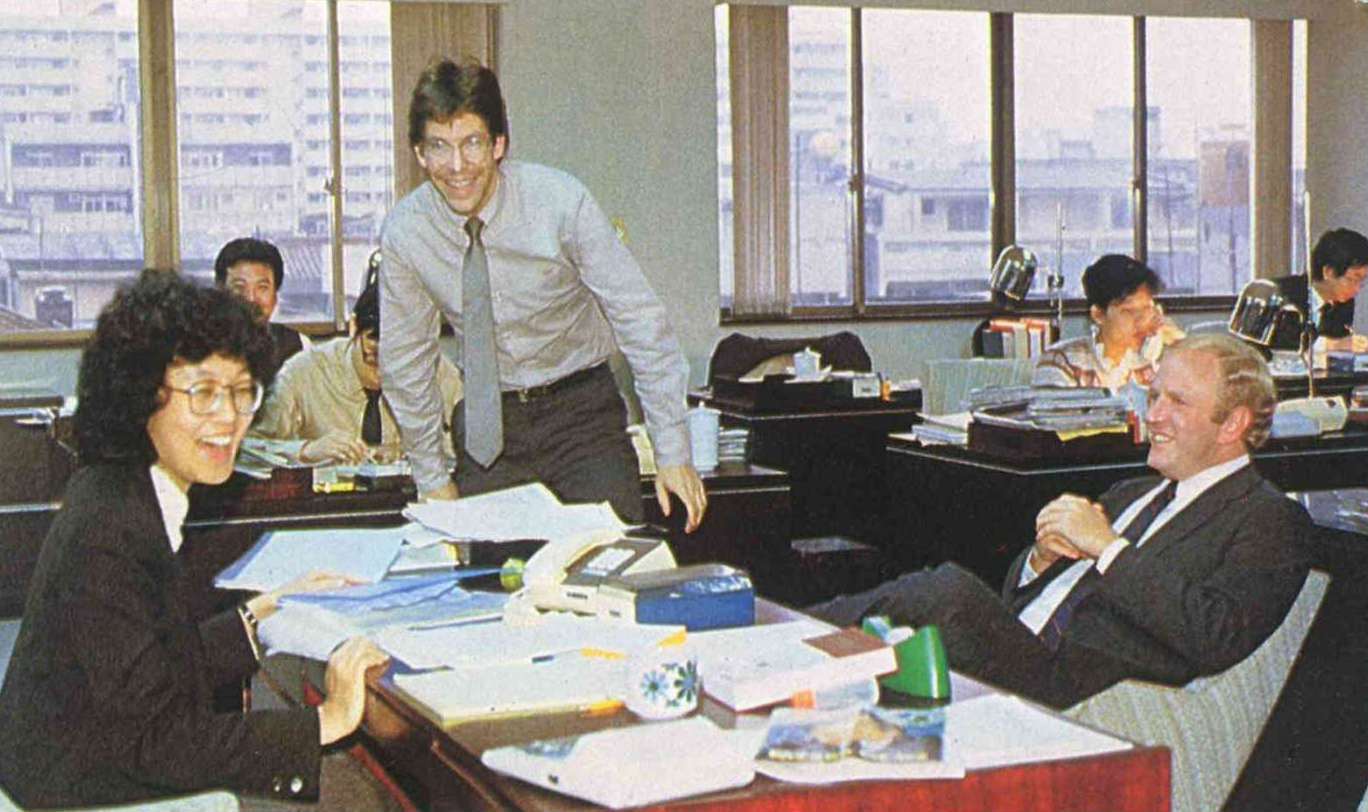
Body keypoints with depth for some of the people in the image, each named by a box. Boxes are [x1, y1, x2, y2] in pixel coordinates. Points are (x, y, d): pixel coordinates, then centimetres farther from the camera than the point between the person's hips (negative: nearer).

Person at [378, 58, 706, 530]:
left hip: (580, 411, -2)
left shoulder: (559, 202, -17)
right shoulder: (404, 233, -9)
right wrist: (432, 480, 5)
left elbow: (640, 320, -14)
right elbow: (405, 362, 4)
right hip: (487, 425, 2)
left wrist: (672, 453, -16)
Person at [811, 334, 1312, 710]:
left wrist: (1108, 548, -10)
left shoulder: (1269, 521, 4)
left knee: (952, 591, -29)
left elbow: (1216, 640, -16)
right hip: (1013, 663, 8)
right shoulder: (1131, 495, 28)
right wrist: (1043, 555, 1)